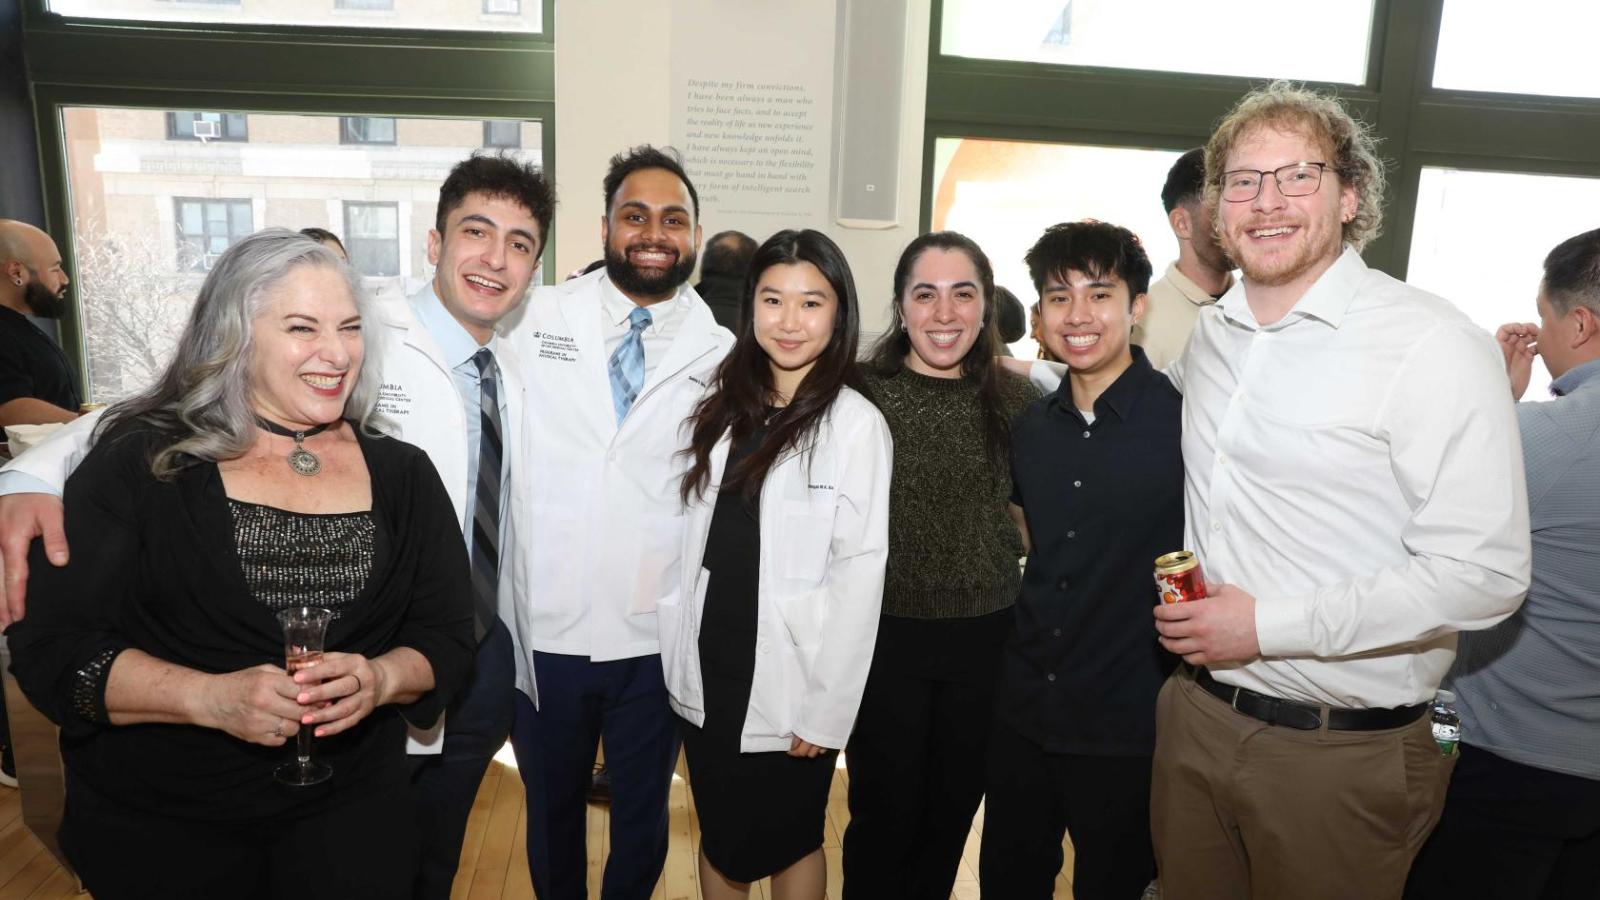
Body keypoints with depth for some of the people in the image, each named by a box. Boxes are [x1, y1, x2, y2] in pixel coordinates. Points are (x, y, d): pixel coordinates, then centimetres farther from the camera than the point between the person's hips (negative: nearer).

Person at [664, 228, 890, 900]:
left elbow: (860, 572, -13)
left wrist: (825, 711, -14)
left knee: (786, 842, 15)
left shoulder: (856, 423, -12)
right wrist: (680, 659, 0)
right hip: (706, 669, 5)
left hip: (788, 685, -4)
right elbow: (696, 539, 5)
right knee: (718, 839, 20)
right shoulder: (725, 404, 5)